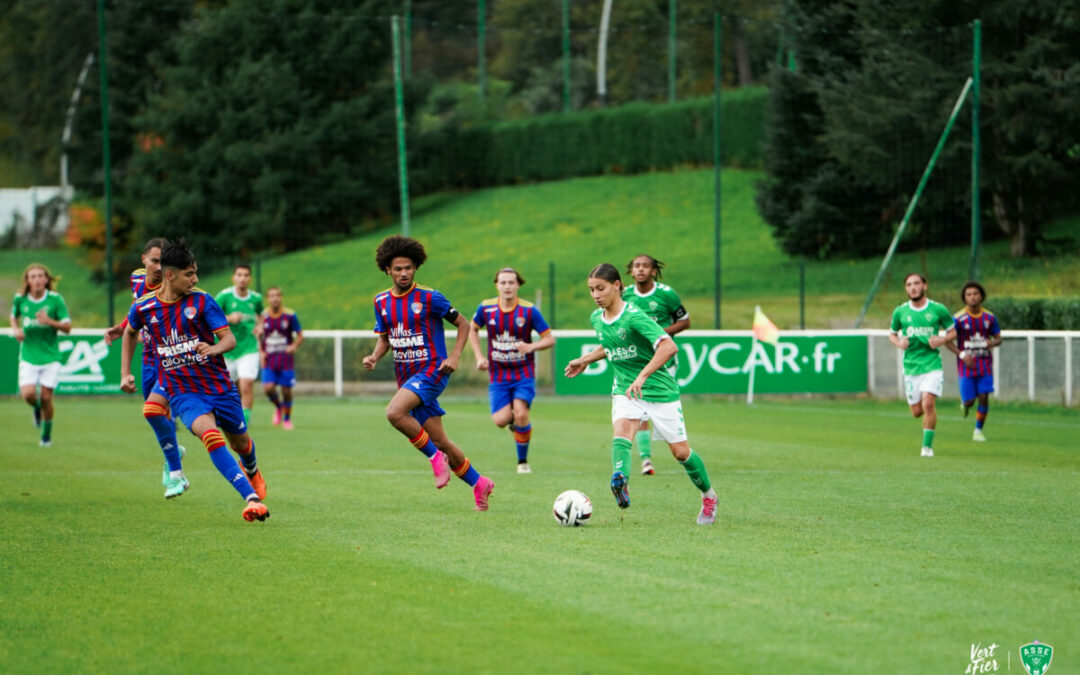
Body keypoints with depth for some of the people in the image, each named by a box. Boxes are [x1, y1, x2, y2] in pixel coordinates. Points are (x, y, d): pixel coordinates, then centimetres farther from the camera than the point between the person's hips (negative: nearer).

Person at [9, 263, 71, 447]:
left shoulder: (55, 299, -8)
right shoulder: (20, 299, -2)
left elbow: (67, 327, -6)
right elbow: (14, 316, 19)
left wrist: (50, 321, -24)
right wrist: (16, 329, -2)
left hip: (50, 356, -1)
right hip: (28, 356, 1)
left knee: (46, 397, -3)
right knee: (28, 394, -16)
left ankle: (46, 435, 20)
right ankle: (37, 408, 22)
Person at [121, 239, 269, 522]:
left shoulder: (201, 301, -8)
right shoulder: (143, 308, -3)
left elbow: (230, 338, -11)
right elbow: (130, 332, 20)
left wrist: (214, 349, -34)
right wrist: (125, 374, 16)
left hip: (218, 384, 1)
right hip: (182, 391, -1)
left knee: (240, 442, 16)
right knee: (209, 432, -30)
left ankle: (251, 471, 56)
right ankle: (251, 498, -35)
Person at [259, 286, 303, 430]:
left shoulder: (290, 315, -4)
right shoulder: (263, 316, 1)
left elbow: (300, 335, 3)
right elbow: (259, 337, 14)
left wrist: (294, 346, -16)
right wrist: (261, 352, 1)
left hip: (286, 359, -1)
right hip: (269, 360, 1)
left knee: (287, 390, -1)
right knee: (268, 388, -15)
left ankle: (287, 419, 21)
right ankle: (278, 407, 18)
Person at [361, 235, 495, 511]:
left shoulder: (429, 298, -8)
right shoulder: (382, 301, 8)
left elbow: (463, 324, 0)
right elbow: (384, 338, 18)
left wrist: (454, 357, -12)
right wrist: (374, 356, -3)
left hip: (432, 370, -6)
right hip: (406, 375, 6)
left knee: (394, 413, -29)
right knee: (440, 441, 5)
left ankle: (435, 456, -11)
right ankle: (479, 484, 20)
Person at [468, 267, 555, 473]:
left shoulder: (529, 310, -10)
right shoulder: (486, 308, -4)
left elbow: (550, 339, -4)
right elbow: (472, 329, 15)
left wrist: (531, 346, -23)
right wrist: (479, 357, 4)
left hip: (523, 373, -2)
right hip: (498, 375, 2)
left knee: (521, 414, -20)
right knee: (500, 420, -12)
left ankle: (523, 460, 0)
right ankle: (514, 420, 27)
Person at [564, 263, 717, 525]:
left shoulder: (634, 316, -21)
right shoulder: (596, 319, 4)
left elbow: (669, 346, -34)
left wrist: (642, 376, -41)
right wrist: (585, 360, 23)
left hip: (659, 389, -5)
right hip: (624, 390, 5)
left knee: (680, 452, 1)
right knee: (621, 429, -28)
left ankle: (708, 497, 25)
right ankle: (620, 481, -53)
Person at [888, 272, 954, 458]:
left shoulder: (938, 309, -1)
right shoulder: (900, 312, 4)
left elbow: (952, 330, 11)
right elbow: (892, 334, 18)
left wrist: (941, 340, -9)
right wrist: (899, 343, -4)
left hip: (932, 364, -3)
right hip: (910, 366, 3)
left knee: (928, 403, -19)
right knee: (917, 411, 3)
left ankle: (927, 446, -7)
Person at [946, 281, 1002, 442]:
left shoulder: (989, 317, 2)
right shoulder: (959, 318, -7)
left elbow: (998, 338, 12)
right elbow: (948, 341, -5)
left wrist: (993, 343, -13)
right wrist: (962, 355, -20)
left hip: (985, 364, 2)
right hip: (966, 365, -2)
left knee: (984, 398, -8)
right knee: (969, 401, -3)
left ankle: (978, 430, 6)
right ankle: (965, 403, 36)